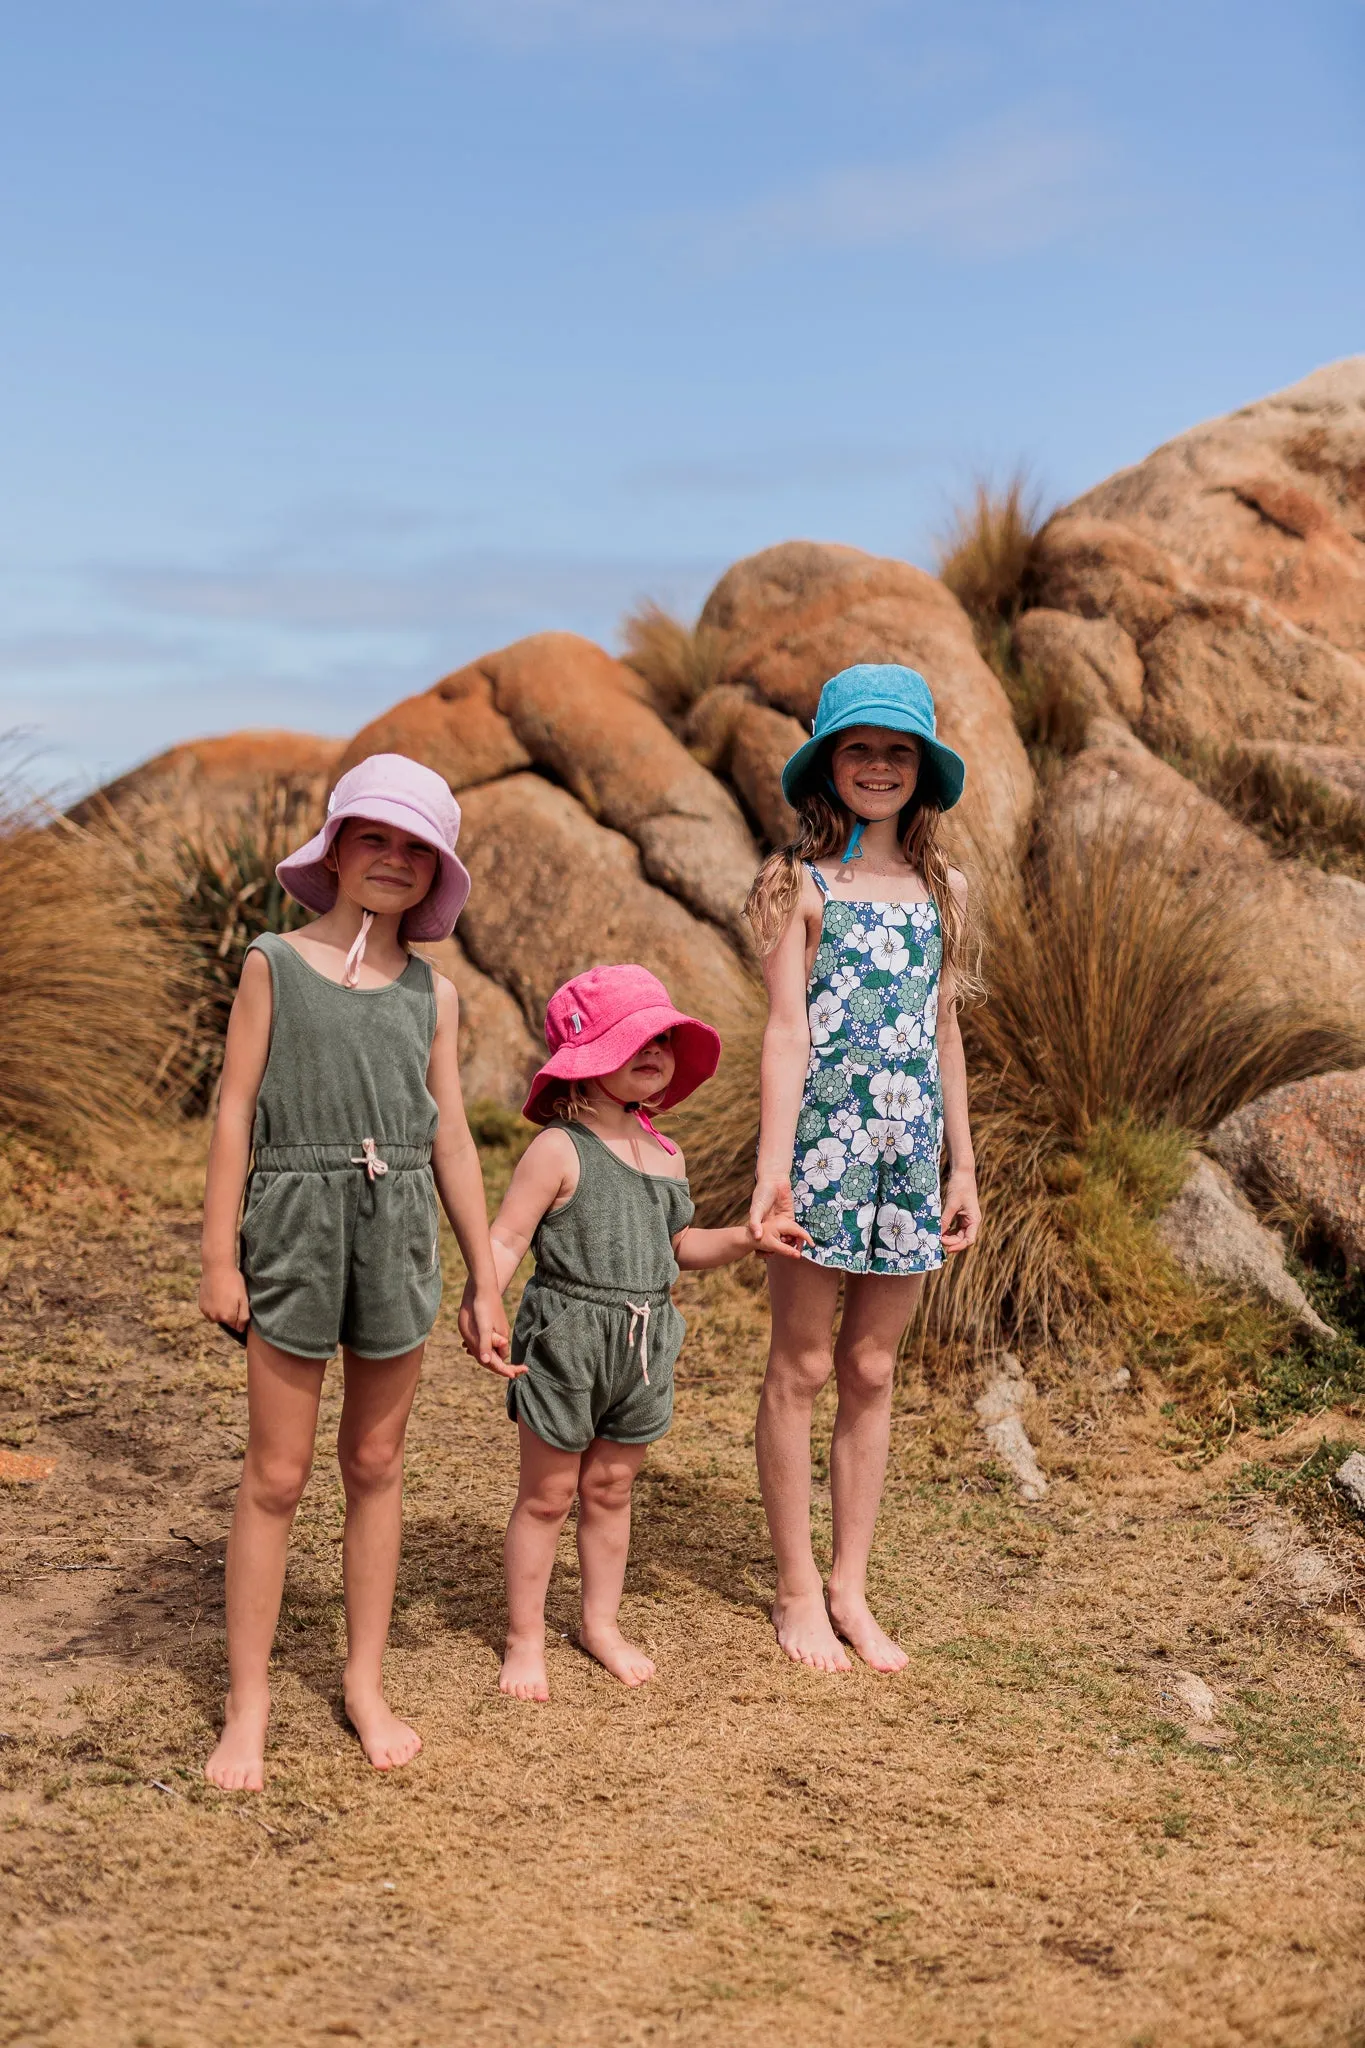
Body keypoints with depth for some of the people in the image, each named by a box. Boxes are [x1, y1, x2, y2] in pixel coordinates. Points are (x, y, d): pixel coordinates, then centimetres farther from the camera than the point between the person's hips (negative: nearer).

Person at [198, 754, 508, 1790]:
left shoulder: (433, 993, 8)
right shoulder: (274, 964, 1)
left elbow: (451, 1138, 11)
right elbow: (236, 1110, -1)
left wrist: (486, 1279, 10)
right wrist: (219, 1258, -5)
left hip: (399, 1228, 3)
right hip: (296, 1219, -2)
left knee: (376, 1463, 10)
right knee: (277, 1474, 1)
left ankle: (367, 1682, 23)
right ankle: (249, 1704, 11)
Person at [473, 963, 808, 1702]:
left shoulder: (667, 1156, 8)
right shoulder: (558, 1151, -14)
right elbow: (506, 1239, -16)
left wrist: (748, 1238, 6)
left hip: (643, 1345, 6)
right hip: (565, 1339, -6)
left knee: (611, 1488, 17)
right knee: (547, 1494, 6)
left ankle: (602, 1623, 32)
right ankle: (525, 1637, 19)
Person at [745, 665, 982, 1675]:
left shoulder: (941, 890, 12)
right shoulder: (801, 884, -1)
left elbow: (945, 1036, 15)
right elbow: (787, 1031, -8)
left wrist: (963, 1168, 13)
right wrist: (773, 1167, -15)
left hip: (911, 1146, 4)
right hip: (824, 1139, -4)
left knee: (872, 1372, 11)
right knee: (802, 1367, 5)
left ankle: (852, 1588, 20)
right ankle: (798, 1587, 16)